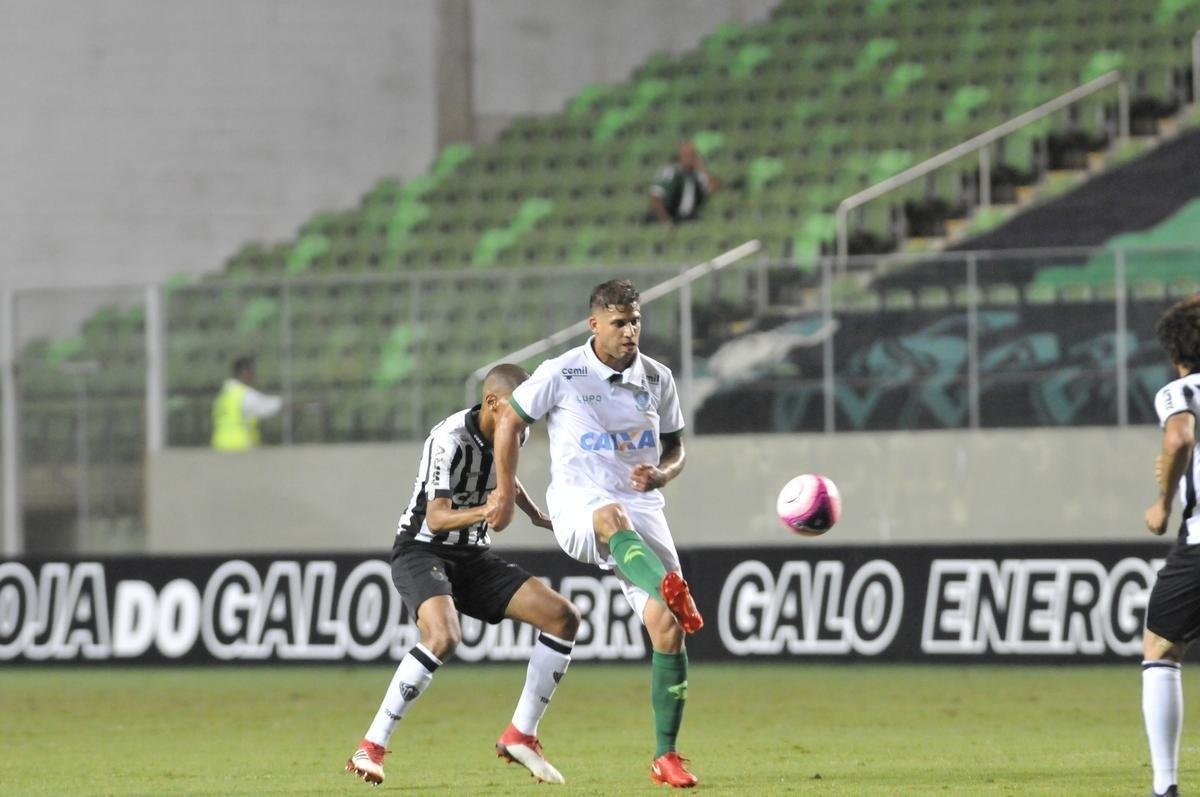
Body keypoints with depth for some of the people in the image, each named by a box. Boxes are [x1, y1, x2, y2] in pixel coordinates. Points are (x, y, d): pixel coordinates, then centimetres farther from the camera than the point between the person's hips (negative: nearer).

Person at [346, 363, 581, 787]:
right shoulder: (449, 440, -23)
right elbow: (437, 517, -29)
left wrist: (537, 515, 31)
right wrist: (486, 510, -45)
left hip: (473, 556, 8)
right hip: (421, 551, -8)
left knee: (563, 617, -5)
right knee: (443, 637, -36)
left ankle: (521, 735, 4)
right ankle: (370, 748, -27)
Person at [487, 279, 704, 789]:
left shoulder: (657, 379, 8)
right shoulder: (561, 374, -3)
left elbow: (675, 448, 19)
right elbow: (510, 420, 10)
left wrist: (661, 475, -4)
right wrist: (506, 492, 10)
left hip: (642, 509, 4)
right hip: (577, 505, -4)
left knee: (668, 628, -10)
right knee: (613, 517, -43)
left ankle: (666, 757, 0)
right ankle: (672, 592, -75)